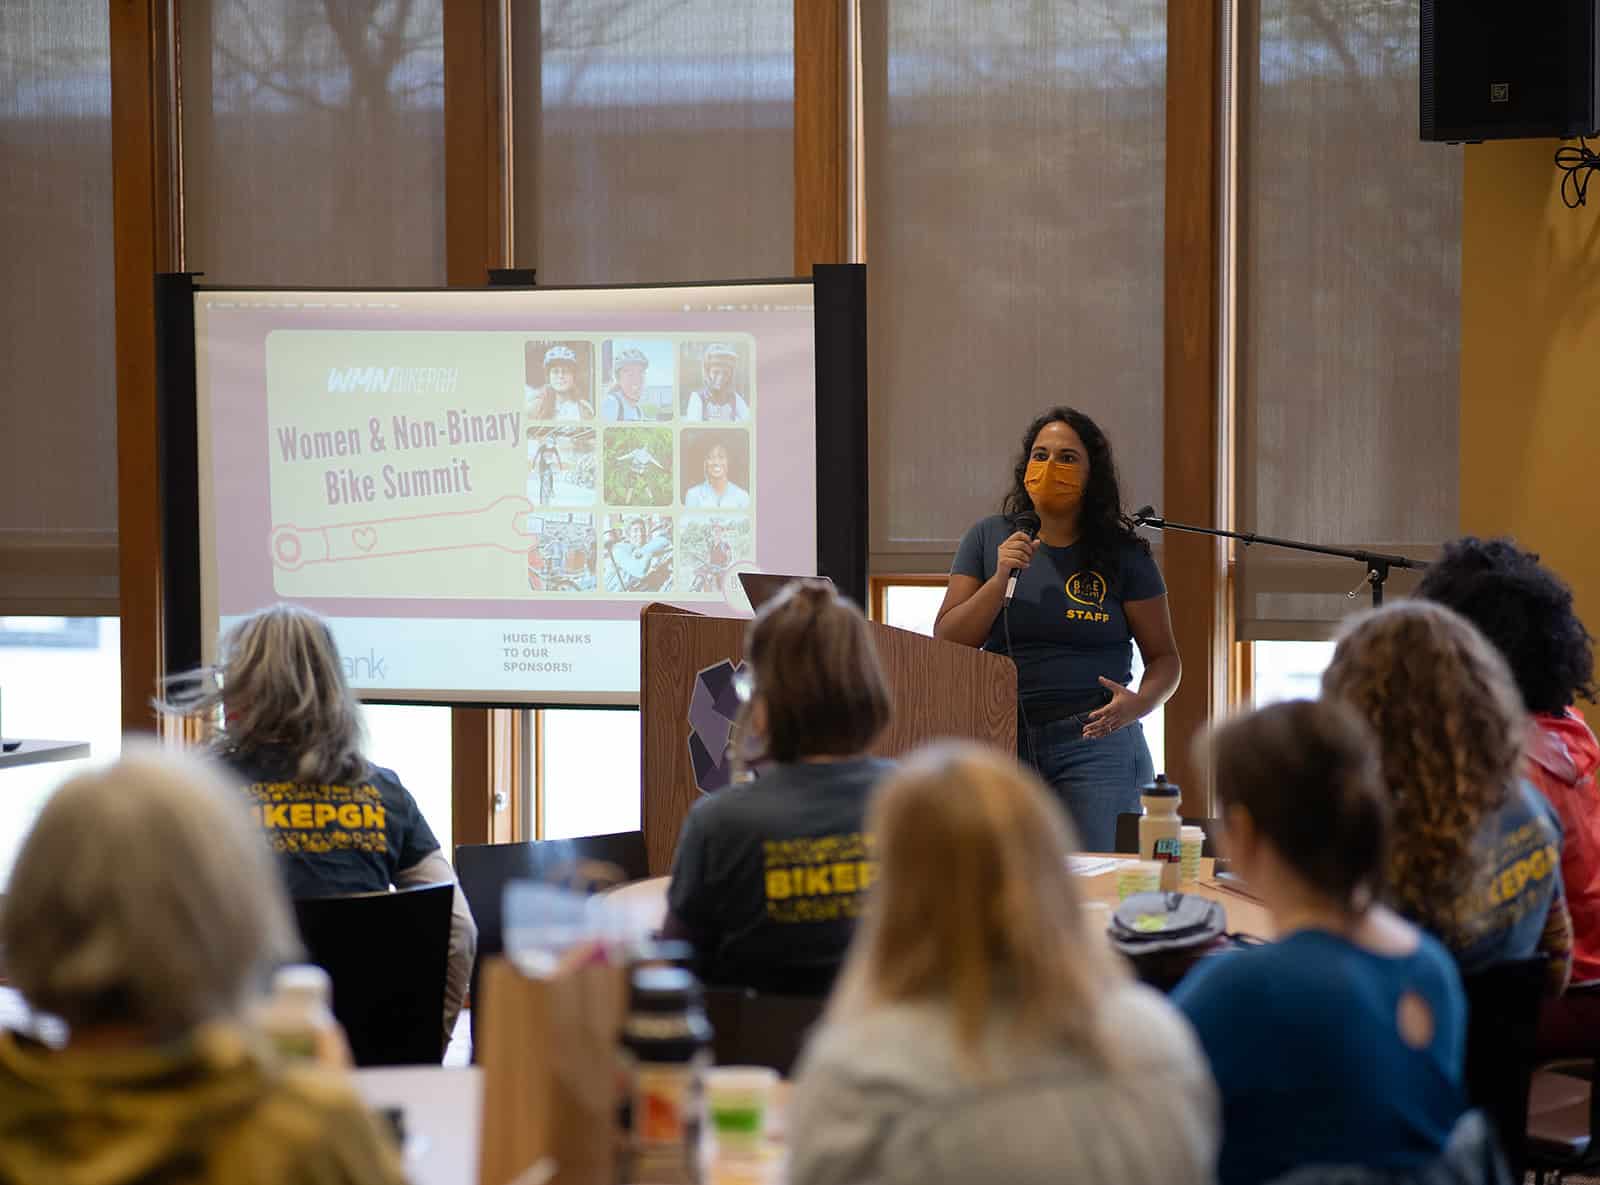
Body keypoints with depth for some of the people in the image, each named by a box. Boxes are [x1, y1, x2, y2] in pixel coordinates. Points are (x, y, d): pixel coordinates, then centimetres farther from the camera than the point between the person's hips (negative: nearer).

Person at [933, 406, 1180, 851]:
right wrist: (1000, 578, -10)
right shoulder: (989, 539, 9)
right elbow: (946, 643, 4)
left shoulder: (1122, 554, 4)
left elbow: (1164, 657, 6)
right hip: (1003, 745, 2)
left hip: (1095, 744, -2)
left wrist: (1141, 703, -15)